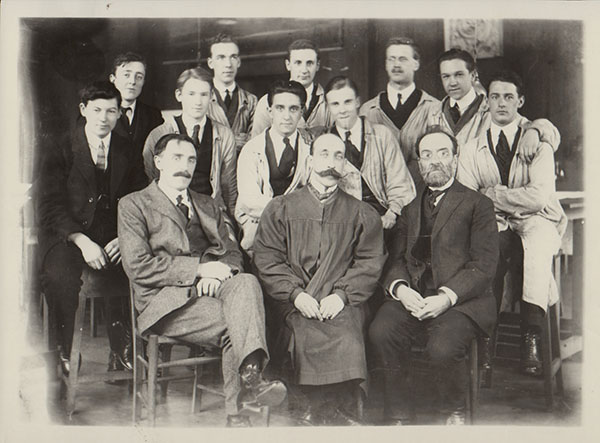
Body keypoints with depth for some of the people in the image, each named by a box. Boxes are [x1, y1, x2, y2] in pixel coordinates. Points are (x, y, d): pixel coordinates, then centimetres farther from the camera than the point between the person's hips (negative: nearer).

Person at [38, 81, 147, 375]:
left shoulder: (128, 153, 13)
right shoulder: (59, 152, 4)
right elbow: (51, 207, -5)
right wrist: (82, 241, -20)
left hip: (114, 240, 2)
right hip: (66, 238, -2)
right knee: (61, 277, -33)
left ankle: (122, 352, -10)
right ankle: (65, 353, -12)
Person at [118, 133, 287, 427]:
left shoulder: (208, 206, 27)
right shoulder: (133, 205, 8)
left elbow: (232, 253, 19)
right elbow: (138, 267, -5)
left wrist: (218, 272, -7)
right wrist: (199, 268, -12)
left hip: (210, 289, 4)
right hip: (167, 301, -4)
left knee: (246, 282, -31)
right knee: (235, 325, -30)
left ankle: (251, 373, -44)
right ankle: (235, 410, -27)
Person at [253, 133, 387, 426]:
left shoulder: (362, 215, 19)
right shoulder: (280, 208, 17)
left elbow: (370, 262, 8)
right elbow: (266, 259, 7)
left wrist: (342, 294, -9)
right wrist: (296, 294, -9)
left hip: (341, 303, 0)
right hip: (291, 302, 0)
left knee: (346, 337, -31)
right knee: (305, 333, -31)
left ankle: (320, 411, -14)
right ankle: (331, 411, -14)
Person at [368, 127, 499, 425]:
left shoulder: (477, 204, 10)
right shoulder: (410, 205, 23)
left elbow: (483, 265, -1)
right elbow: (396, 258, 14)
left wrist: (446, 297, -15)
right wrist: (400, 288, -9)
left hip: (461, 300, -3)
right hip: (411, 296, 3)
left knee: (442, 348, -31)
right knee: (380, 332, -26)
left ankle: (455, 413, 2)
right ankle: (399, 416, -7)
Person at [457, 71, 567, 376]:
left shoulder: (537, 140, 2)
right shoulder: (471, 149, 10)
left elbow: (538, 197, -12)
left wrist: (491, 194, -8)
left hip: (536, 222, -1)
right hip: (494, 226, 1)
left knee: (538, 234, -36)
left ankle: (531, 336, -38)